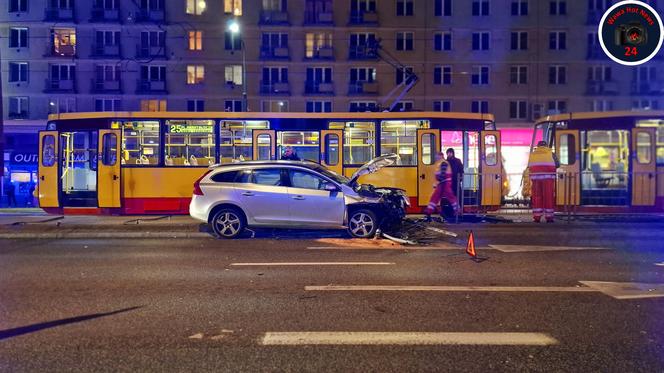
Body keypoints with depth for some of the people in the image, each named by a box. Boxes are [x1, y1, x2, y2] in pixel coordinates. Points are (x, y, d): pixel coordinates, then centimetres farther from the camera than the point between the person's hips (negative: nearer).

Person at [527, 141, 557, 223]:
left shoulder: (532, 154, 13)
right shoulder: (550, 153, 8)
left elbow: (529, 167, 7)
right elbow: (557, 165, 4)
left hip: (535, 177, 2)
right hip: (548, 178, -2)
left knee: (536, 197, 6)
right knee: (548, 197, 3)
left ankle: (536, 217, 3)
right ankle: (549, 217, 3)